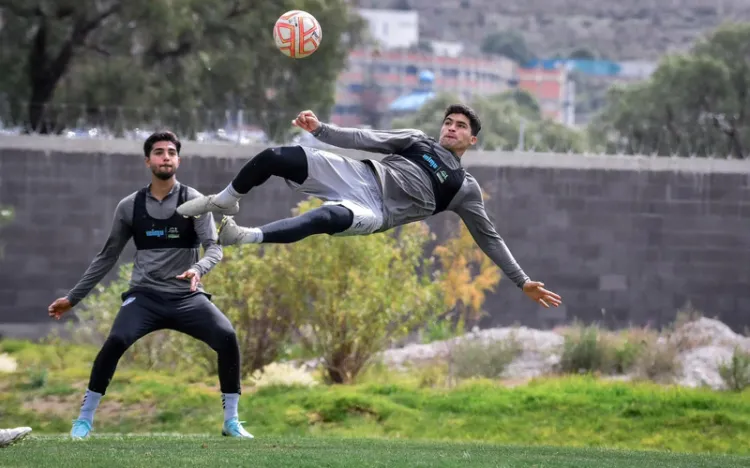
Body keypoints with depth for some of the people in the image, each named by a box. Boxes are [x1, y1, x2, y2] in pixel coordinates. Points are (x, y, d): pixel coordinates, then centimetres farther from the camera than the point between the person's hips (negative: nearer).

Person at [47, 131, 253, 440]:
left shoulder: (194, 201, 0)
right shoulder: (129, 206, 5)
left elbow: (214, 248, -9)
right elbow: (107, 257, 15)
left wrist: (198, 269, -33)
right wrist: (72, 298, 17)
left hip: (187, 297, 0)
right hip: (145, 296, 0)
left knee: (227, 337, -25)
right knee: (116, 341, -28)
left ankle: (231, 421, -10)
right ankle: (84, 418, -13)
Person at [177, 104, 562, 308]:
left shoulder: (465, 188, 14)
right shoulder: (417, 141, 22)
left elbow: (489, 238, 14)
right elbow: (366, 139, 12)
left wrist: (522, 281, 8)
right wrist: (321, 130, -2)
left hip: (374, 212, -4)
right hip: (358, 176, 4)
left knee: (327, 218, -42)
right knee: (274, 157, -15)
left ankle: (245, 237, -46)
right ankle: (224, 202, 12)